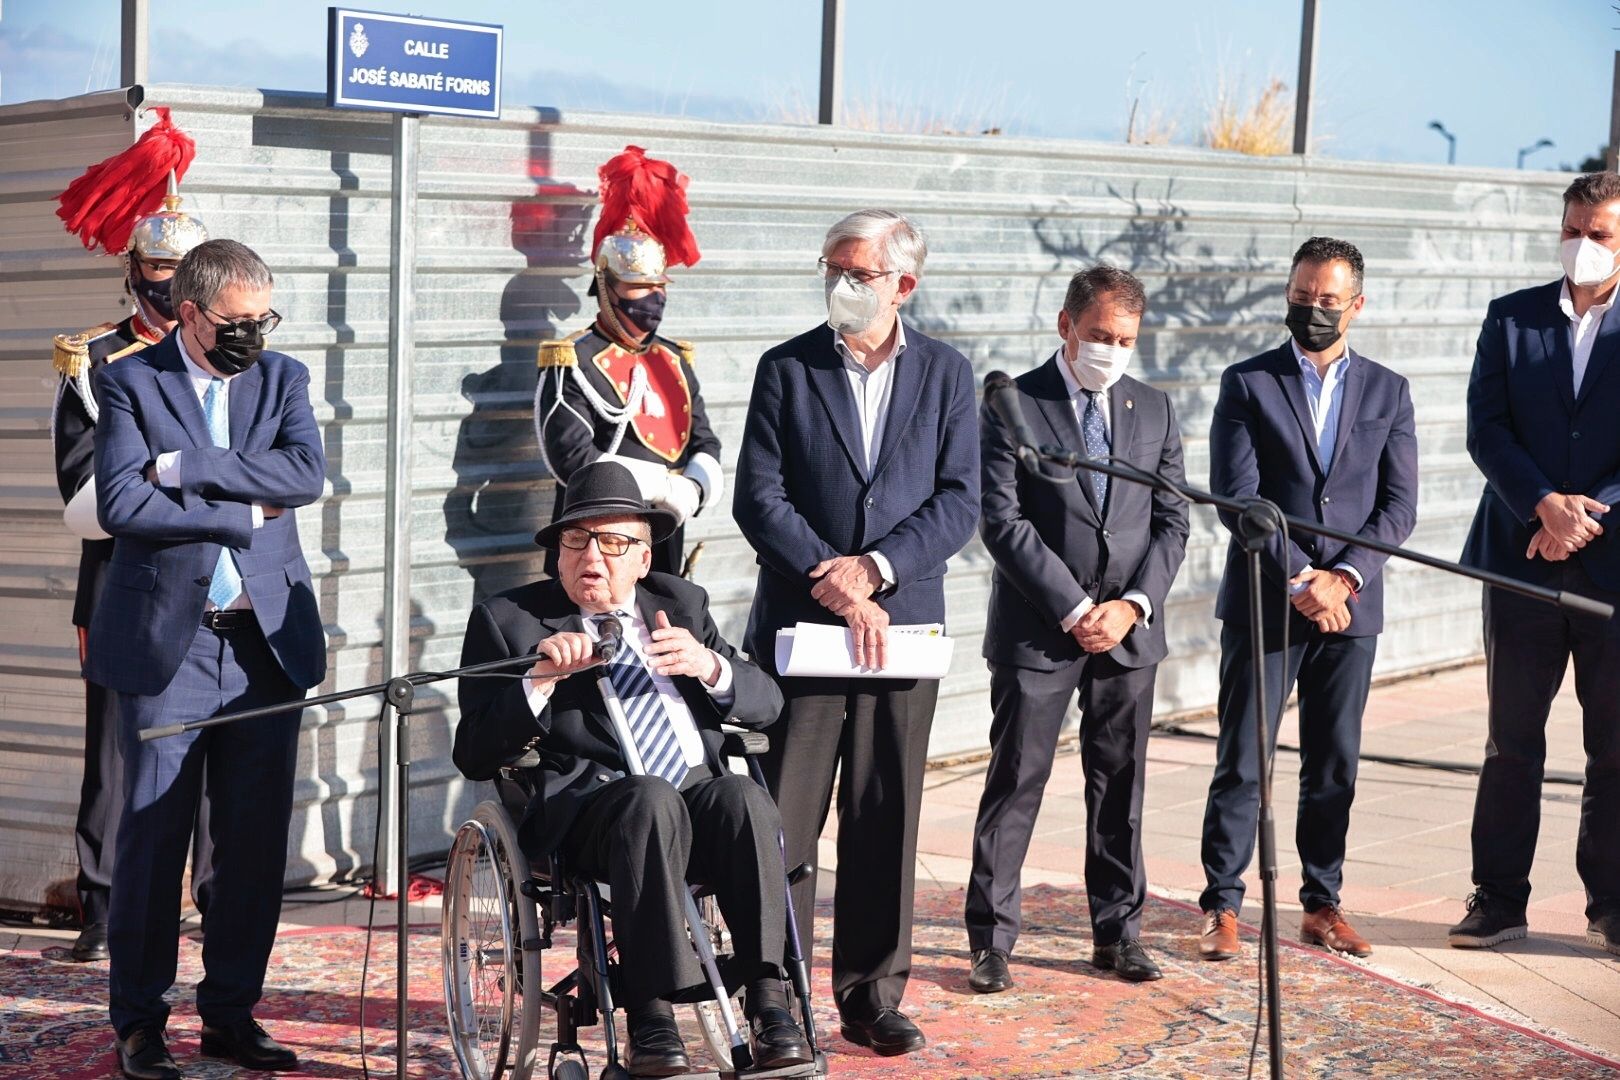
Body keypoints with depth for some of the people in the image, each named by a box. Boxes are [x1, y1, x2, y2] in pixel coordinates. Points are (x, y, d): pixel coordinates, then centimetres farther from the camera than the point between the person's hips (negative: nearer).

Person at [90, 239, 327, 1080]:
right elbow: (120, 505, -13)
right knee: (153, 833, 0)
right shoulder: (129, 382, 0)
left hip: (268, 640, 4)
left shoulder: (283, 378, 11)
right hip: (165, 640, -3)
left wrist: (185, 467, -13)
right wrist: (245, 511, -10)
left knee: (257, 840, 6)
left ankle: (231, 1012, 18)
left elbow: (308, 474, -7)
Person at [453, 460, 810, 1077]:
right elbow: (474, 756, 3)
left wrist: (710, 667, -7)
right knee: (651, 795, -36)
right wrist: (539, 679, -13)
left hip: (705, 798, 3)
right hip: (590, 811, -3)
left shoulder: (681, 604, 24)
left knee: (742, 793, -31)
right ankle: (651, 1019, -37)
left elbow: (766, 703, 14)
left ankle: (767, 1001, -31)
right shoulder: (507, 620, 13)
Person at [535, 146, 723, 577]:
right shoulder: (572, 364, -6)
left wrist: (692, 490, -10)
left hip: (666, 549, 6)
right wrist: (668, 488, -15)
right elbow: (574, 460, -17)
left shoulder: (674, 360, 15)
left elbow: (704, 444, 14)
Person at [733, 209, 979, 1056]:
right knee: (786, 820, -1)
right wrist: (833, 580, -15)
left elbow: (959, 500, 0)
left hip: (903, 623, 2)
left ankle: (871, 996, 17)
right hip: (800, 625, -1)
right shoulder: (787, 369, 2)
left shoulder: (945, 373, 6)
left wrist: (876, 568, -13)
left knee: (885, 821, 7)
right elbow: (758, 497, -5)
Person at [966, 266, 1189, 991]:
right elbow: (1002, 521, -10)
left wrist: (1132, 605, -6)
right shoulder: (1014, 406, -4)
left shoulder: (1154, 410, 10)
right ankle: (991, 939, 5)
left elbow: (1171, 522, 9)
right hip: (1038, 632, -4)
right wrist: (1074, 609, -14)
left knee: (1121, 784, 9)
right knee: (1016, 782, -2)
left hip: (1129, 632, 4)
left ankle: (1118, 934, 18)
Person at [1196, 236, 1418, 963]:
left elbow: (1399, 504, 3)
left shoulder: (1387, 392, 10)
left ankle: (1322, 905, 17)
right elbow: (1235, 496, -7)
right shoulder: (1248, 384, 2)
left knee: (1334, 767, 8)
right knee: (1242, 765, -1)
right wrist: (1298, 579, -15)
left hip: (1350, 608, 3)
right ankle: (1222, 908, 5)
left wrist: (1344, 576, -11)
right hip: (1262, 604, -2)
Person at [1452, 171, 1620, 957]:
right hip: (1522, 558, 1)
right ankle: (1498, 899, 14)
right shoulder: (1511, 318, 7)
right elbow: (1487, 429, -2)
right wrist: (1545, 504, -16)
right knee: (1511, 742, 7)